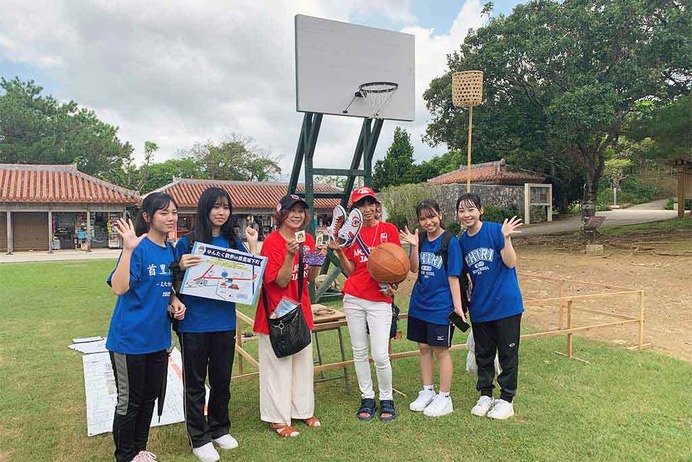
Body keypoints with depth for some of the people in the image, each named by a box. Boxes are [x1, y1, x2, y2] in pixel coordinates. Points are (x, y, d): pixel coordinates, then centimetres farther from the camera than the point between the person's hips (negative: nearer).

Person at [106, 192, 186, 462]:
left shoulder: (170, 250, 5)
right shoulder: (138, 249, -17)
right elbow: (119, 288, -29)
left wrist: (175, 303, -2)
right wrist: (128, 249, -36)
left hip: (158, 337, 7)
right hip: (131, 338, -7)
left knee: (150, 397, 19)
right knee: (129, 401, 9)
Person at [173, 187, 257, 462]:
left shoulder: (233, 243, 4)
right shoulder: (187, 242, -6)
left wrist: (253, 245, -5)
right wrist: (182, 267, -22)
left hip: (225, 323, 4)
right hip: (194, 324, -3)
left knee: (222, 380, 17)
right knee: (195, 383, 11)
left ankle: (220, 429, 37)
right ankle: (199, 438, 27)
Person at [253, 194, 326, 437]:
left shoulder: (308, 240, 4)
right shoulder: (271, 241, -15)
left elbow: (311, 277, 8)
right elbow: (281, 281, -18)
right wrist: (290, 255, -31)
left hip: (301, 309, 7)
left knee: (303, 360, 16)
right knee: (278, 363, 4)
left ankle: (303, 410, 33)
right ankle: (278, 419, 19)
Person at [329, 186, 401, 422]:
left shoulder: (389, 230, 0)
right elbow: (350, 271, 6)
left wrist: (393, 283, -14)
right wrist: (339, 251, -8)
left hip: (380, 300, -3)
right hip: (354, 298, 3)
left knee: (380, 355, -6)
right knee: (359, 351, 9)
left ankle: (386, 400, 16)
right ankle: (367, 398, 24)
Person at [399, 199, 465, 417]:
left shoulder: (449, 241, -9)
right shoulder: (420, 240, 5)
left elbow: (453, 276, -9)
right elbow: (414, 268, -3)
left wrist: (457, 305, -12)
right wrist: (414, 246, -16)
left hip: (441, 305, -5)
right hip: (419, 303, 5)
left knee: (440, 350, 3)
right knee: (424, 347, 14)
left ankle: (444, 398, 17)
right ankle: (427, 392, 29)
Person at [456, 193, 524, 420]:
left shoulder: (495, 230, -11)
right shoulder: (462, 241, 4)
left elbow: (510, 263, -16)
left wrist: (506, 238, -28)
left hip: (506, 303, -5)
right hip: (480, 307, 5)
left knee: (508, 354, 7)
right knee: (483, 354, 15)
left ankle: (506, 399, 22)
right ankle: (485, 396, 30)